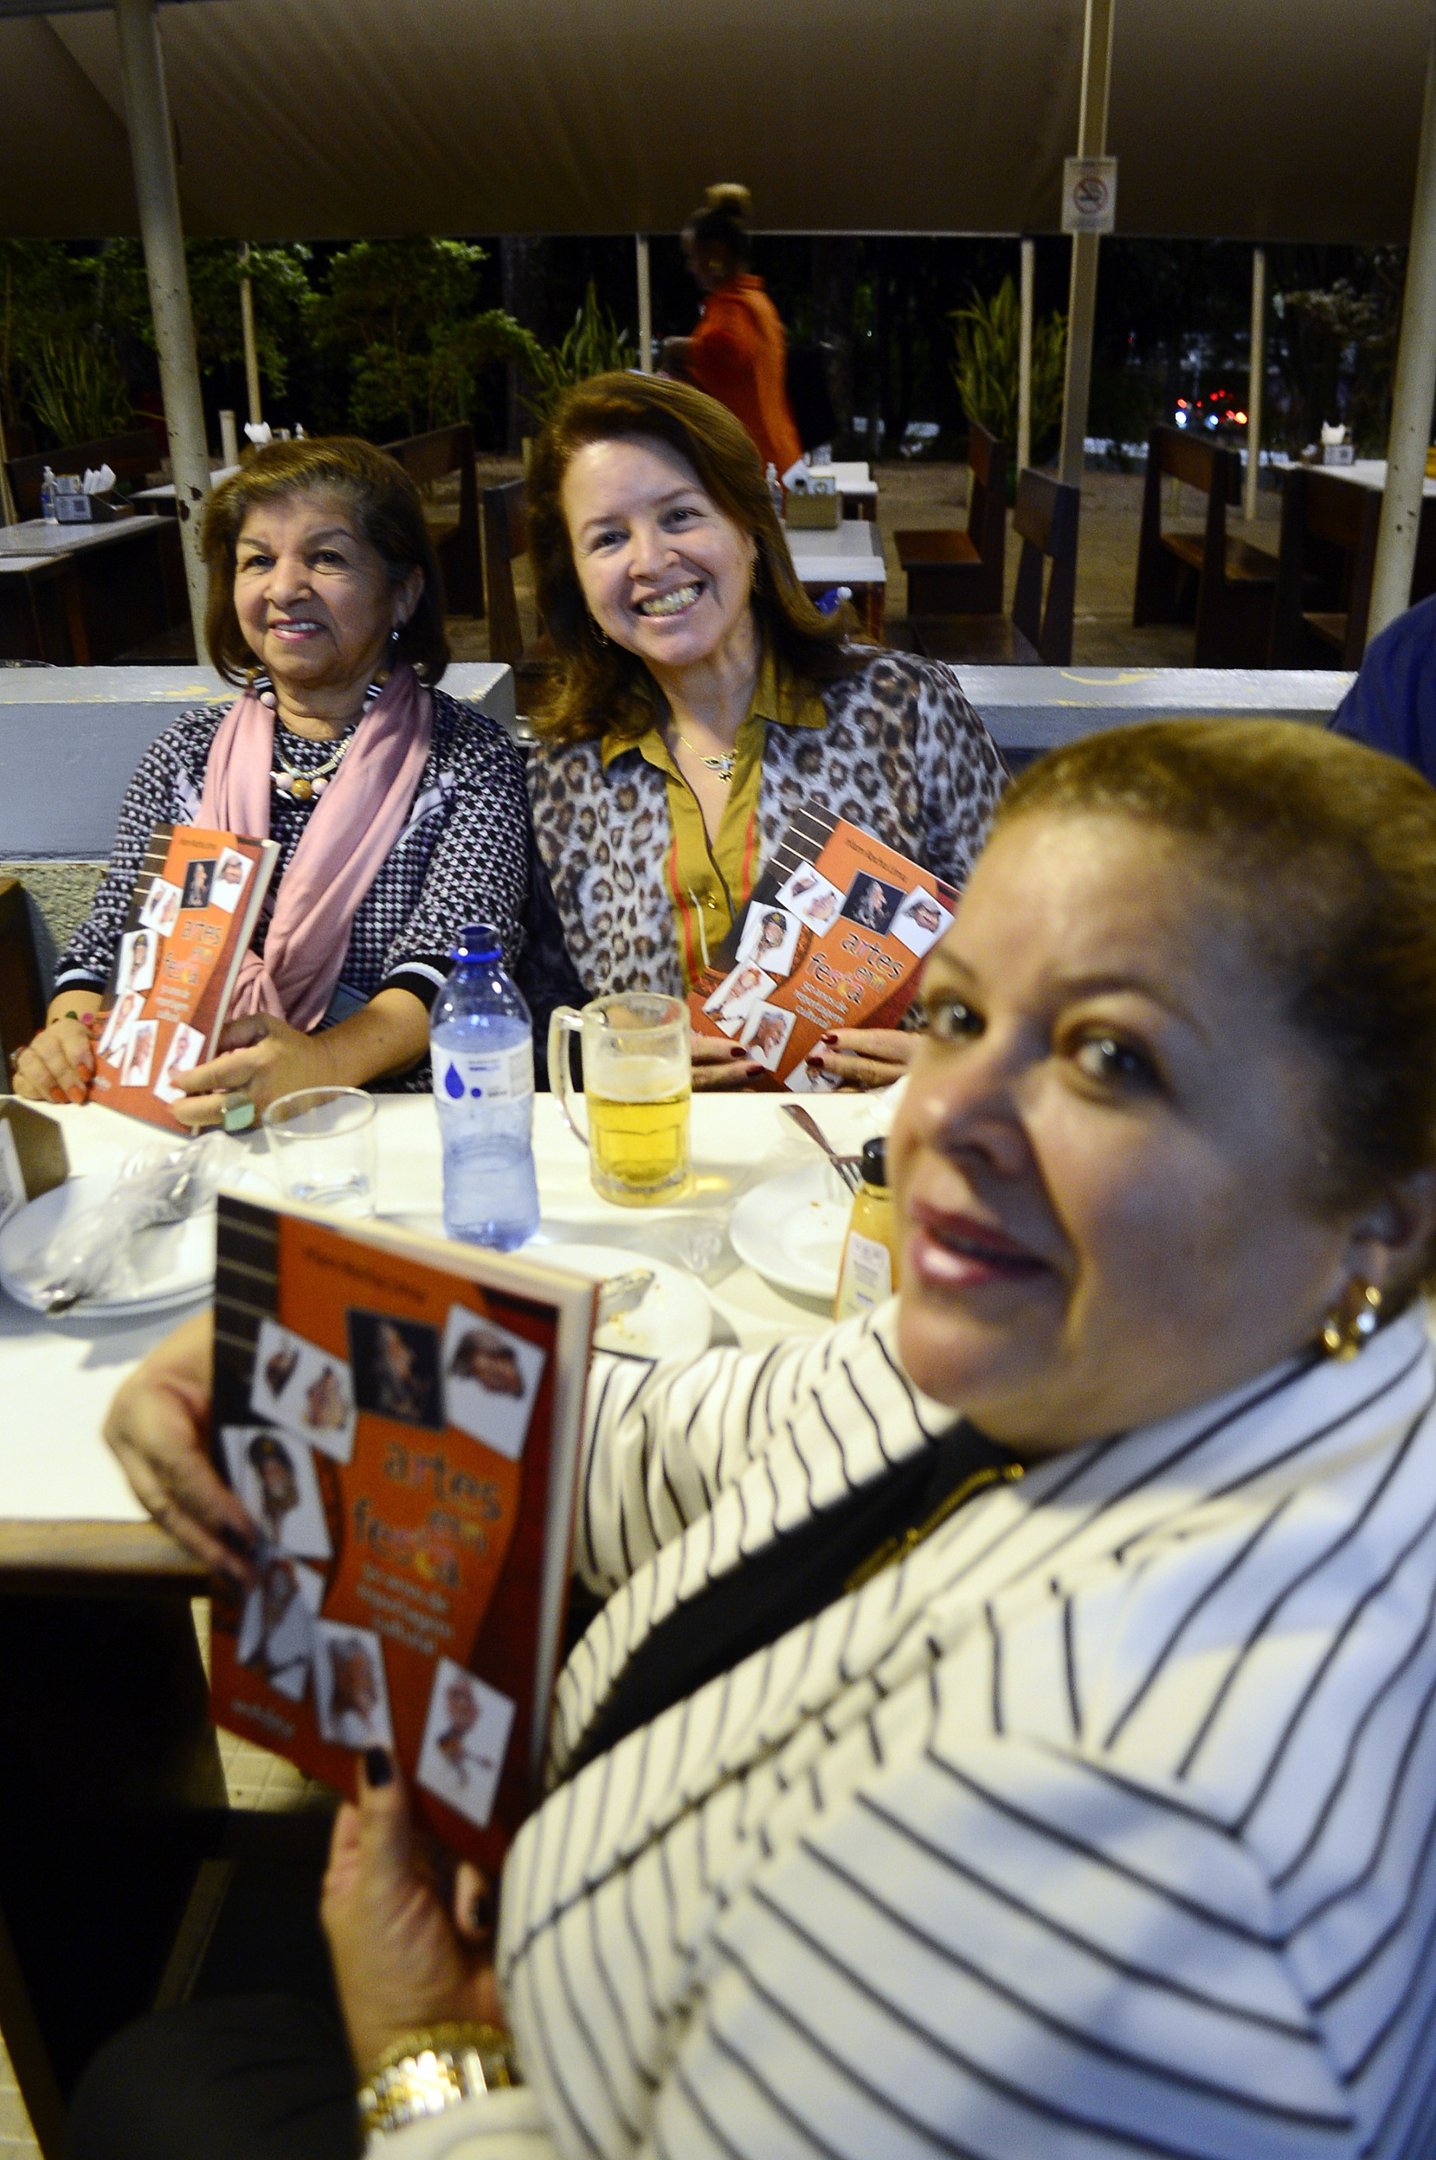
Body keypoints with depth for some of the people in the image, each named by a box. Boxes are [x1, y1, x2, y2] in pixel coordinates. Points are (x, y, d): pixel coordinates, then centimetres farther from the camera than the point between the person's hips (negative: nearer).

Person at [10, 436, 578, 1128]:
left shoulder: (471, 759, 0)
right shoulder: (188, 752, 13)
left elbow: (444, 967, -14)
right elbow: (106, 942, 9)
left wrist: (320, 1063, -33)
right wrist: (69, 1031, -14)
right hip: (183, 1126, 4)